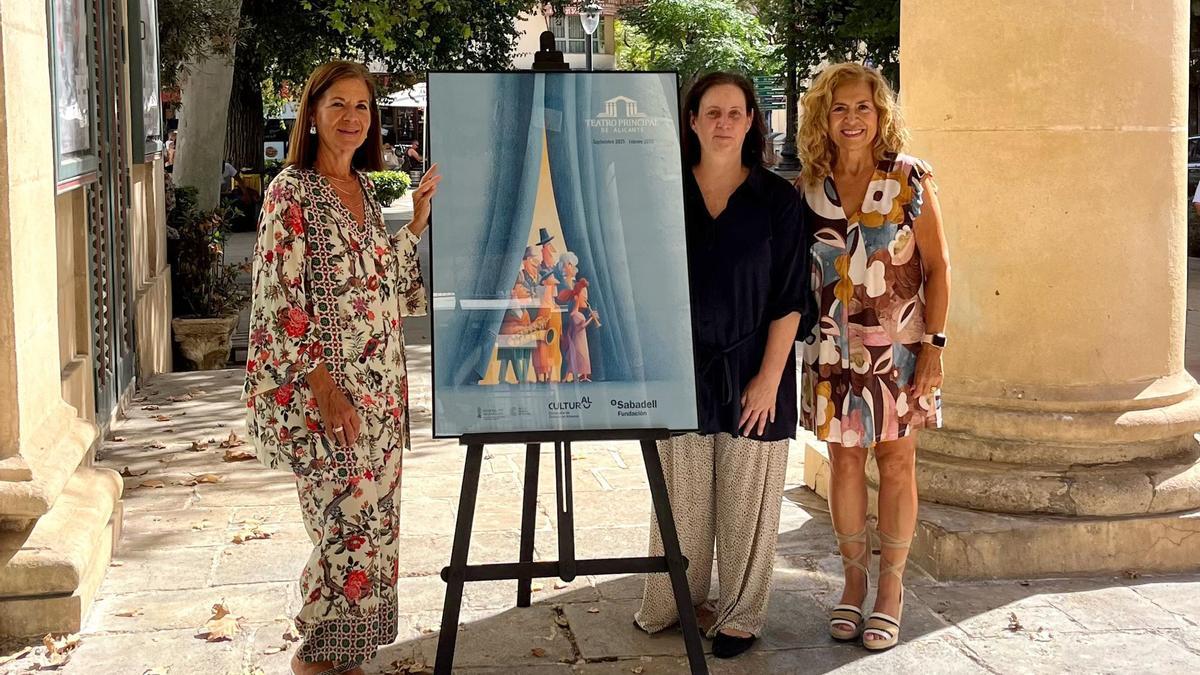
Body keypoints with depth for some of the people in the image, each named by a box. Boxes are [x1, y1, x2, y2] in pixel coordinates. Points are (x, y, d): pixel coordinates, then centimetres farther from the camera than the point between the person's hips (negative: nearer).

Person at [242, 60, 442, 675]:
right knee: (353, 523, -6)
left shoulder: (362, 188, 13)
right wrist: (324, 386, -19)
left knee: (372, 525, 10)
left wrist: (417, 222, 9)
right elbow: (281, 299, -15)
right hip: (323, 389, -8)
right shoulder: (292, 192, -10)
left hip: (378, 387, 8)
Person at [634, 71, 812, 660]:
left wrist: (769, 377, -9)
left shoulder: (778, 199, -1)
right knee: (681, 496, 7)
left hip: (752, 372, -1)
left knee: (746, 500, 5)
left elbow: (790, 297, -3)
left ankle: (739, 615, 17)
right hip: (682, 368, 1)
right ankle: (674, 603, 21)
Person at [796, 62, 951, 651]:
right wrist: (800, 340, 1)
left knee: (896, 460, 5)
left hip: (899, 346, -2)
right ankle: (853, 579, 23)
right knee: (844, 460, 8)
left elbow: (937, 266, -4)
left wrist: (933, 344, -9)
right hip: (834, 350, 2)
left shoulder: (910, 178, -5)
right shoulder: (809, 187, 1)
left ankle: (891, 586, 16)